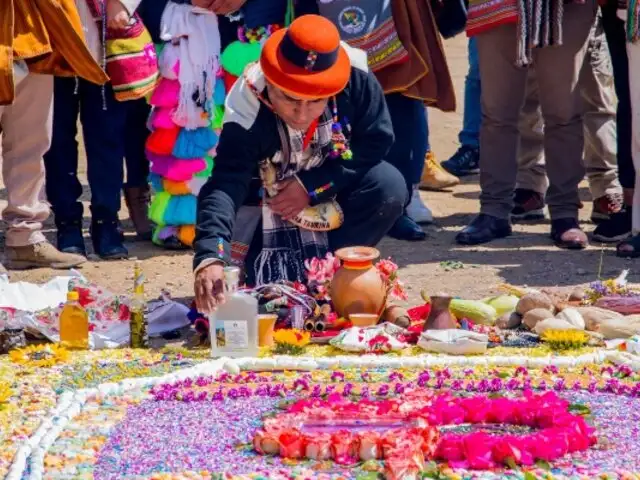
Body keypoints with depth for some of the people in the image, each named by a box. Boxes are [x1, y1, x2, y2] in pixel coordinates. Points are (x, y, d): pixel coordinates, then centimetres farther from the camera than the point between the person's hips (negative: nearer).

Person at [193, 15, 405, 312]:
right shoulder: (247, 115, -33)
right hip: (271, 211, -2)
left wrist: (312, 185, -25)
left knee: (389, 187, -26)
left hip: (333, 199, 2)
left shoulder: (357, 84, -26)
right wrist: (210, 258, -58)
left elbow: (376, 144, -17)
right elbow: (224, 187, -41)